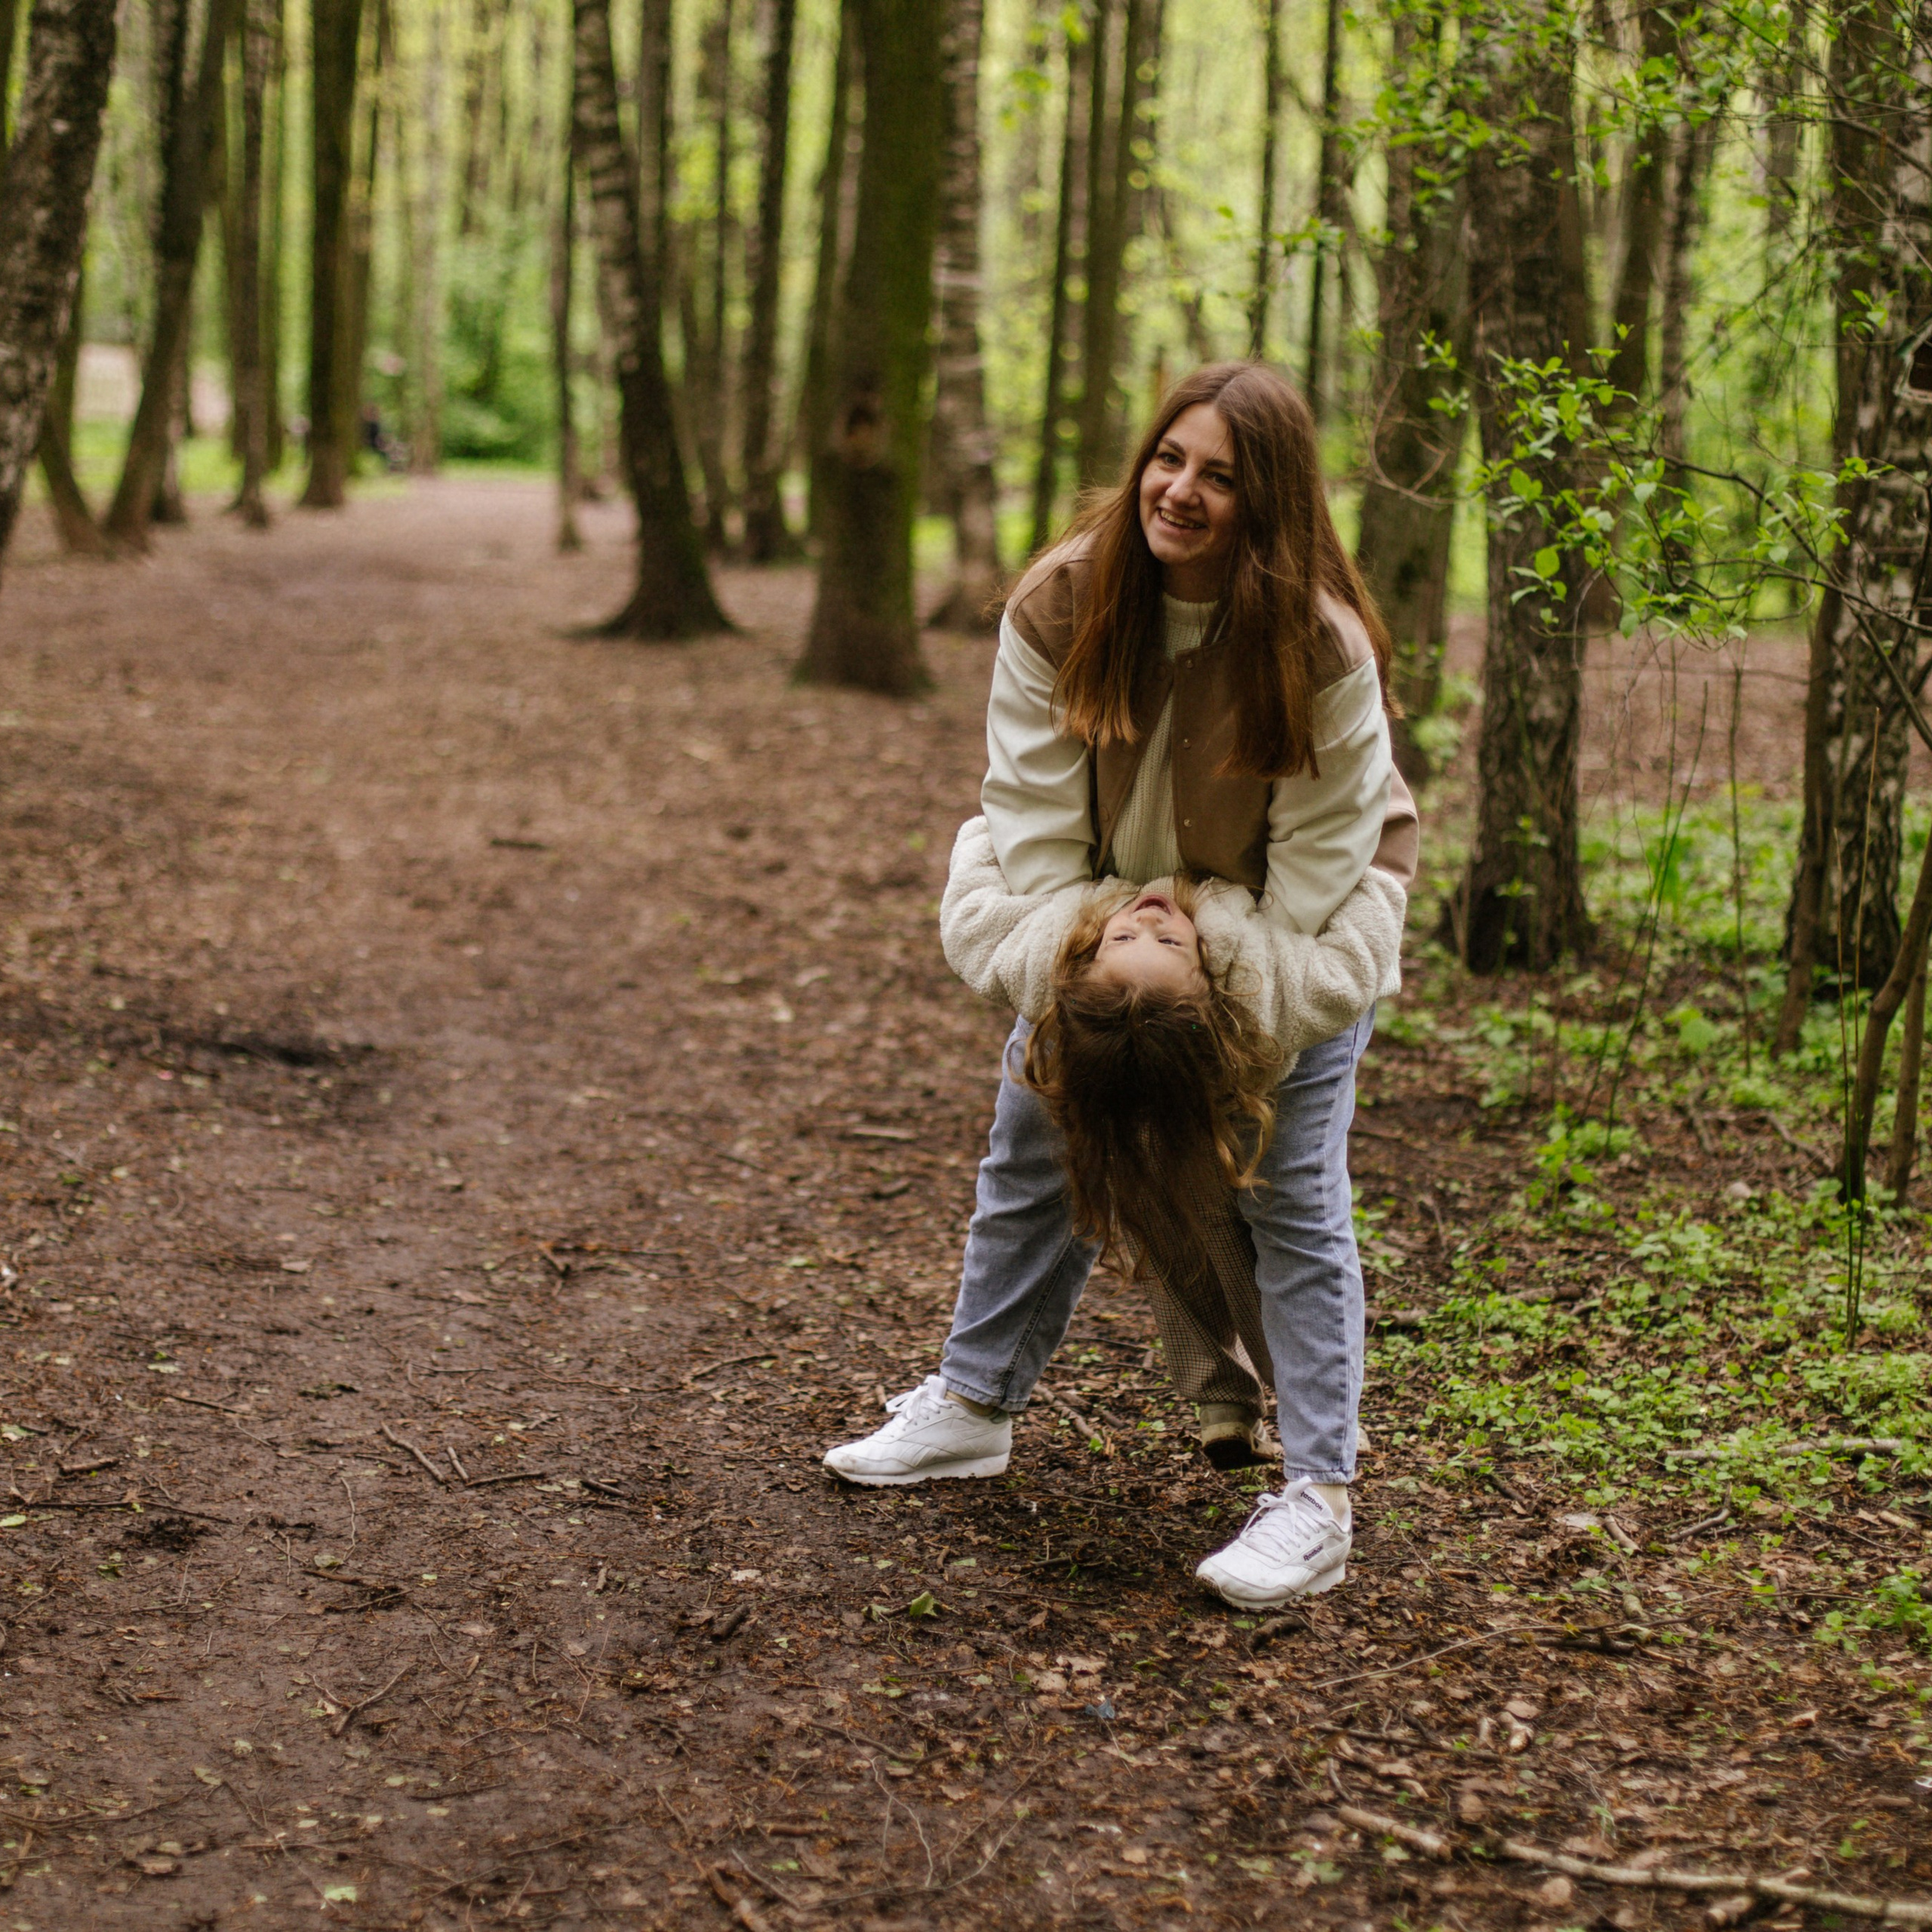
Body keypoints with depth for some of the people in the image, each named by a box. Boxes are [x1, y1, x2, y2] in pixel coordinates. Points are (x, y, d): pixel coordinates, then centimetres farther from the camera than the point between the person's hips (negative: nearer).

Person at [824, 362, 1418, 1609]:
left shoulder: (1322, 650, -29)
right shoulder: (1063, 604, -19)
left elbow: (1321, 856, -25)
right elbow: (1036, 807, -18)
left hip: (1309, 922, -4)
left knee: (1291, 1181, -11)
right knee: (1034, 1137, 8)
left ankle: (1318, 1502, -6)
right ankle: (973, 1408, 26)